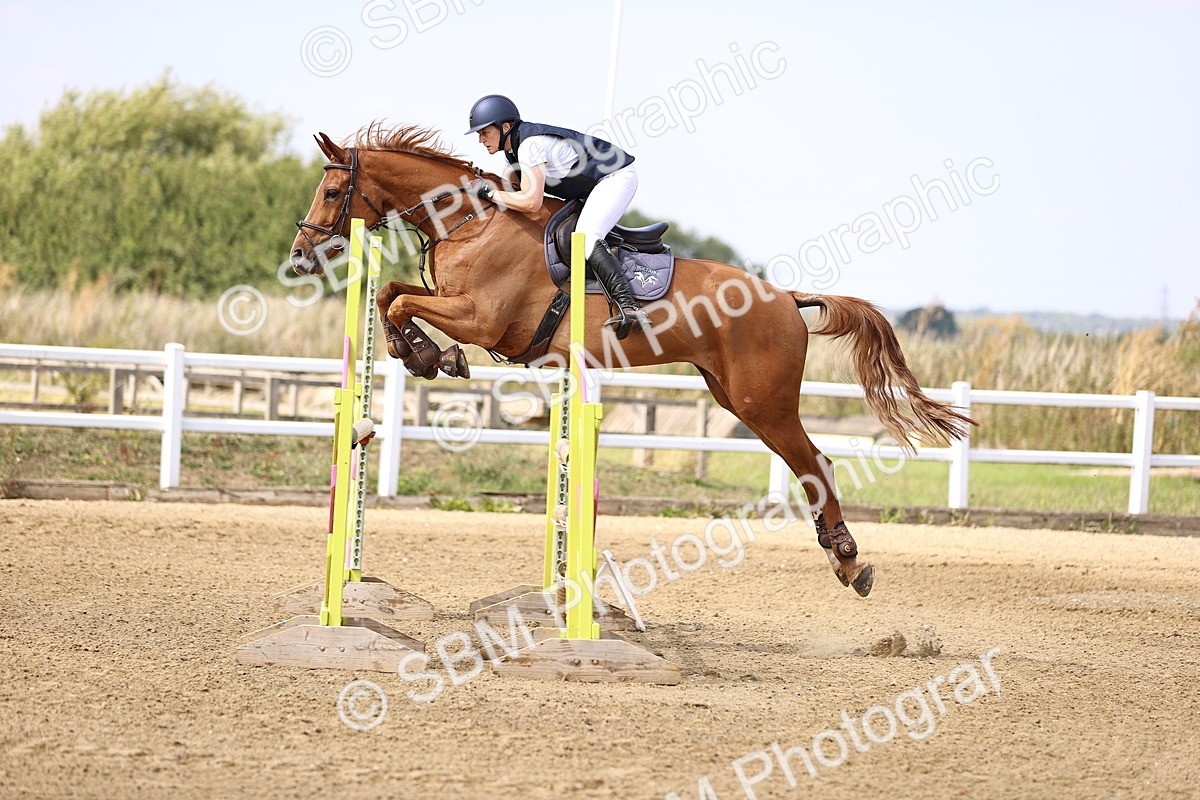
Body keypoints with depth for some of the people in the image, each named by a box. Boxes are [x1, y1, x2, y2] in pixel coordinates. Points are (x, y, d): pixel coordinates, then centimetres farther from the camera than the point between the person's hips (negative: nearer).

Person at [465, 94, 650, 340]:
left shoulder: (531, 144, -25)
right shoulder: (513, 148, 6)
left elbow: (531, 203, -29)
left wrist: (489, 193, -20)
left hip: (617, 177, -11)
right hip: (591, 187, 11)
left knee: (585, 239, -28)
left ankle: (628, 306, -40)